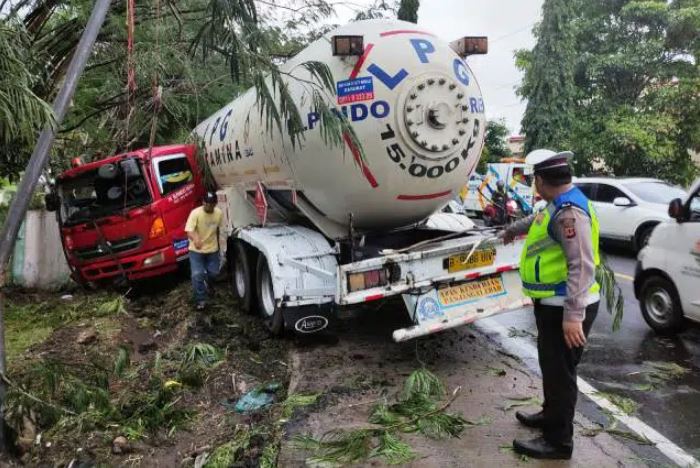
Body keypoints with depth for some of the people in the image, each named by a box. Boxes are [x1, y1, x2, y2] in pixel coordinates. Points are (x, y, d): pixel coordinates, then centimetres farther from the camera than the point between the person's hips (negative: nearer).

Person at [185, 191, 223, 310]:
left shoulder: (219, 213, -11)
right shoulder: (195, 213, -25)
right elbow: (189, 231, -34)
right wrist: (195, 238, -55)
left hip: (212, 249, 4)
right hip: (196, 250, -4)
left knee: (213, 273, 14)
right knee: (197, 275, -12)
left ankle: (207, 285, 49)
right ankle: (201, 301, 2)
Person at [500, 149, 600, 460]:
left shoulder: (569, 210, -22)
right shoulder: (558, 205, 11)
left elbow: (582, 265, -28)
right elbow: (537, 221, 35)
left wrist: (573, 315, -31)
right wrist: (512, 230, 53)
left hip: (566, 308, -10)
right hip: (554, 303, 10)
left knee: (560, 371, 1)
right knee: (551, 365, 23)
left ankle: (558, 441, 14)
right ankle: (551, 415, 41)